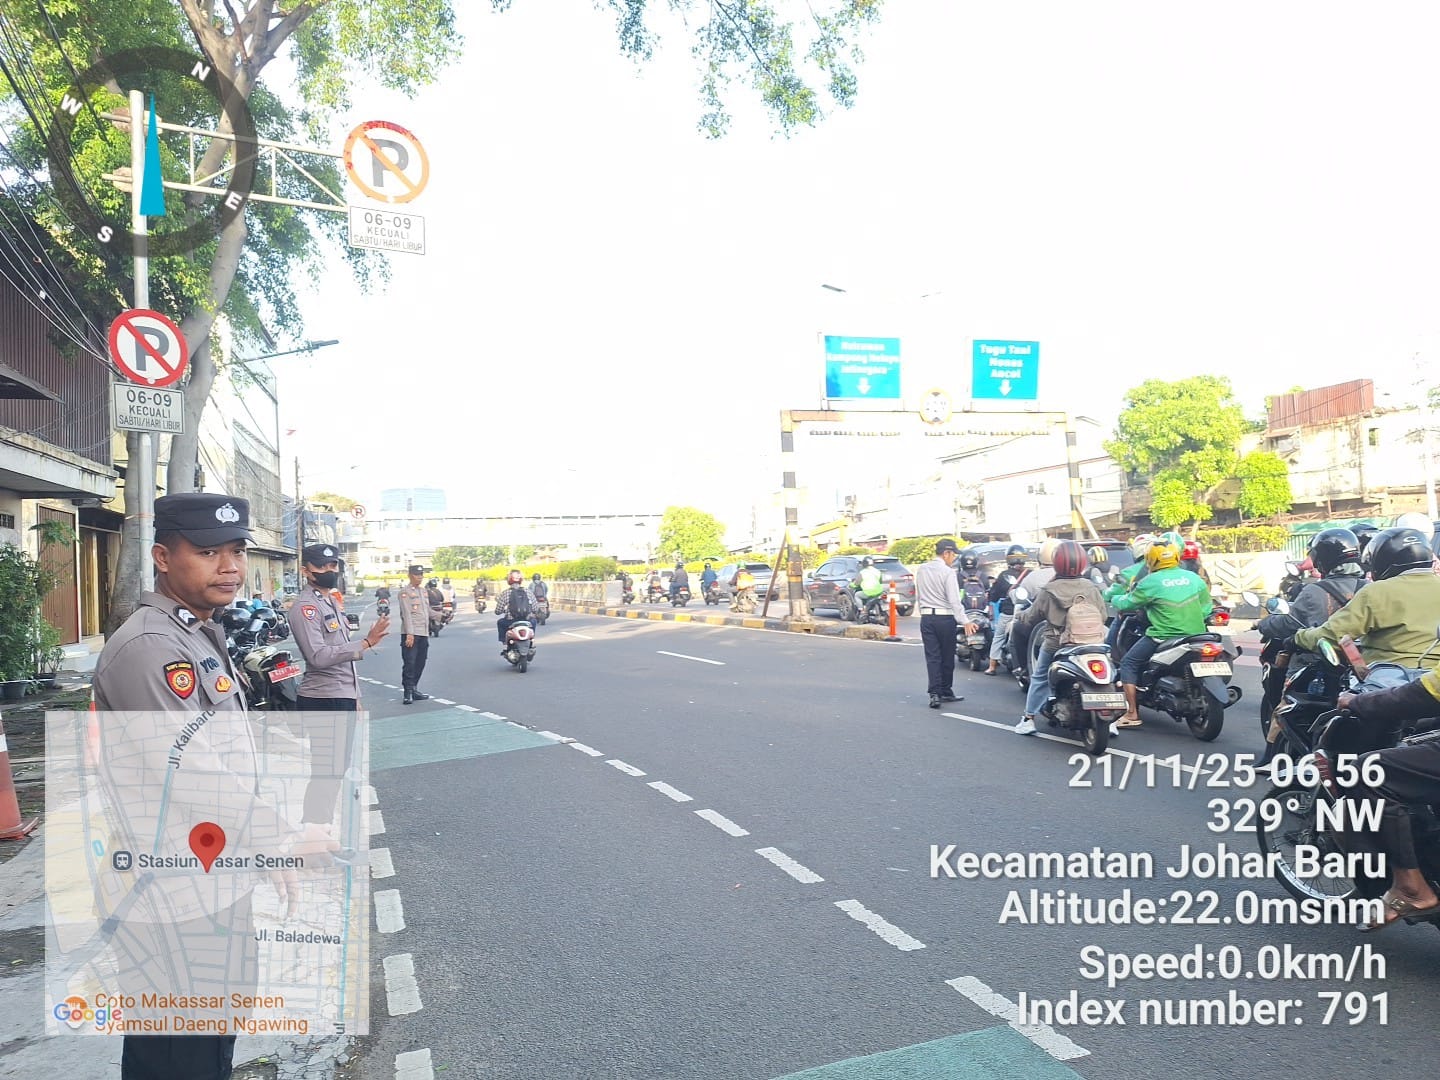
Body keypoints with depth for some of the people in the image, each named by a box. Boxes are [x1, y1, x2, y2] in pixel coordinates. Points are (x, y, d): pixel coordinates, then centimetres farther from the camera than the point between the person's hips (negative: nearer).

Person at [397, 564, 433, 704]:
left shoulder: (423, 590, 17)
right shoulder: (405, 591, -6)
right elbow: (406, 613, -14)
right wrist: (410, 634, -21)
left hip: (424, 633, 7)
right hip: (410, 634, -7)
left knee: (420, 664, 9)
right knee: (409, 664, -7)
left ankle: (414, 690, 18)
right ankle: (408, 693, -3)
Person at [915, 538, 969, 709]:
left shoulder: (921, 570, 6)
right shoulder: (948, 572, -12)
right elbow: (954, 600, -17)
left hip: (926, 617, 4)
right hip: (945, 618, -4)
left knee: (932, 656, 2)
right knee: (947, 656, 10)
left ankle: (934, 693, -8)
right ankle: (946, 691, 20)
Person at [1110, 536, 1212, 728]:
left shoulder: (1151, 582, -8)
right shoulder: (1194, 578, 6)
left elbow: (1126, 604, 0)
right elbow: (1206, 608, 11)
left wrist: (1115, 599, 22)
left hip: (1163, 637, -6)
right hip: (1195, 636, 6)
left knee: (1128, 664, 7)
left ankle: (1132, 714, 0)